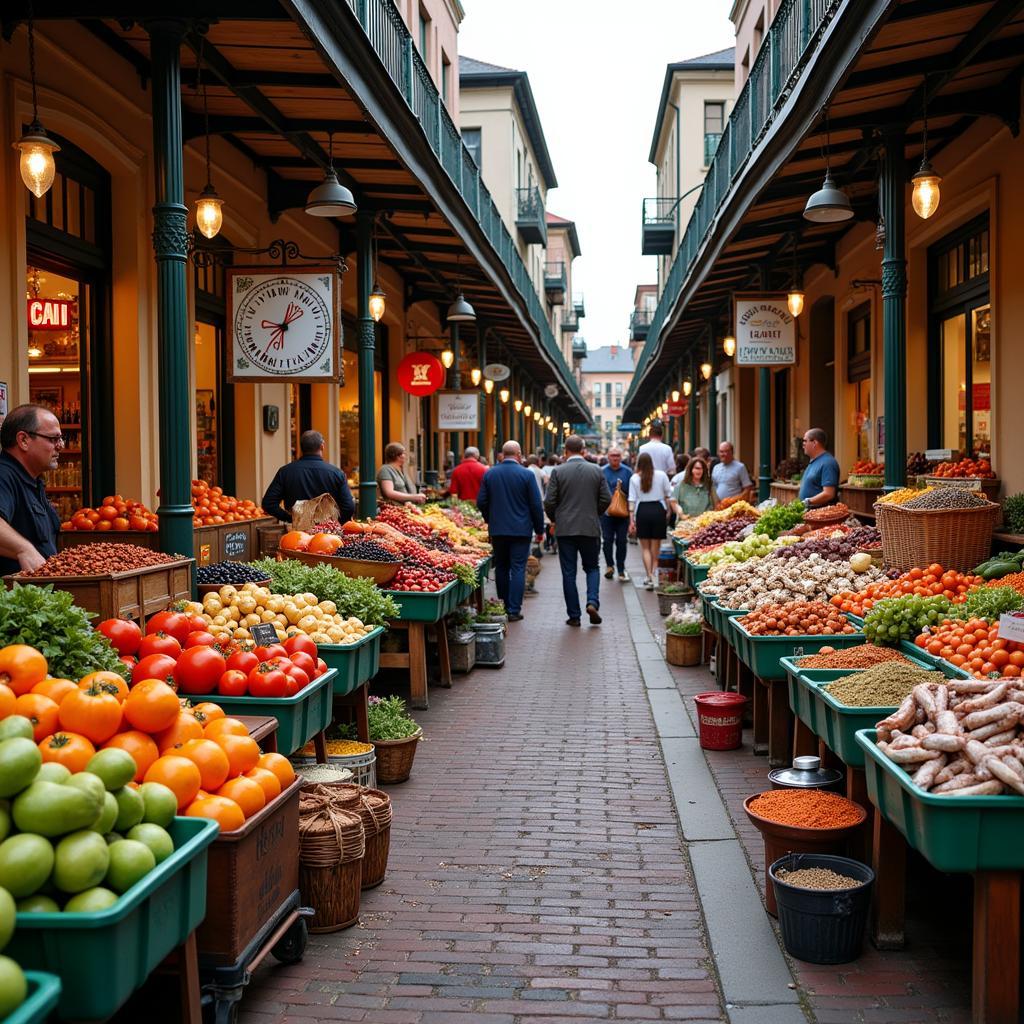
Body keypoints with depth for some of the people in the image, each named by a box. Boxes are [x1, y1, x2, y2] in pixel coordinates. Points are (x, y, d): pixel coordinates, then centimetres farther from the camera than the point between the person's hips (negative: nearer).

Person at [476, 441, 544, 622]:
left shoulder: (489, 474, 2)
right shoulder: (526, 474, -7)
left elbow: (481, 502, 4)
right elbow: (536, 504, -6)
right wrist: (539, 529, 4)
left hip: (497, 530, 3)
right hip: (521, 530, -3)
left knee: (501, 568, 14)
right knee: (518, 569, 0)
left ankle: (503, 607, 21)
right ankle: (514, 610, -4)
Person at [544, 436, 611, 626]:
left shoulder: (558, 471, -5)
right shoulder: (597, 471, 0)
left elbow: (549, 501, -6)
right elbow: (606, 499, 1)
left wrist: (554, 519, 13)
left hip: (565, 529, -1)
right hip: (591, 528, 1)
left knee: (568, 572, 5)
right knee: (592, 568, 15)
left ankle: (574, 615, 6)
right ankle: (592, 602, -7)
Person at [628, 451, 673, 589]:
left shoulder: (634, 478, -2)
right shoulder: (661, 475, 0)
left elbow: (632, 500, -2)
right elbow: (668, 495, 4)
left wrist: (631, 520, 1)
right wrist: (668, 511, 15)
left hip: (642, 511, 0)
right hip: (658, 509, 1)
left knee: (645, 547, 6)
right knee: (655, 547, 9)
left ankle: (649, 576, -4)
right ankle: (654, 575, 11)